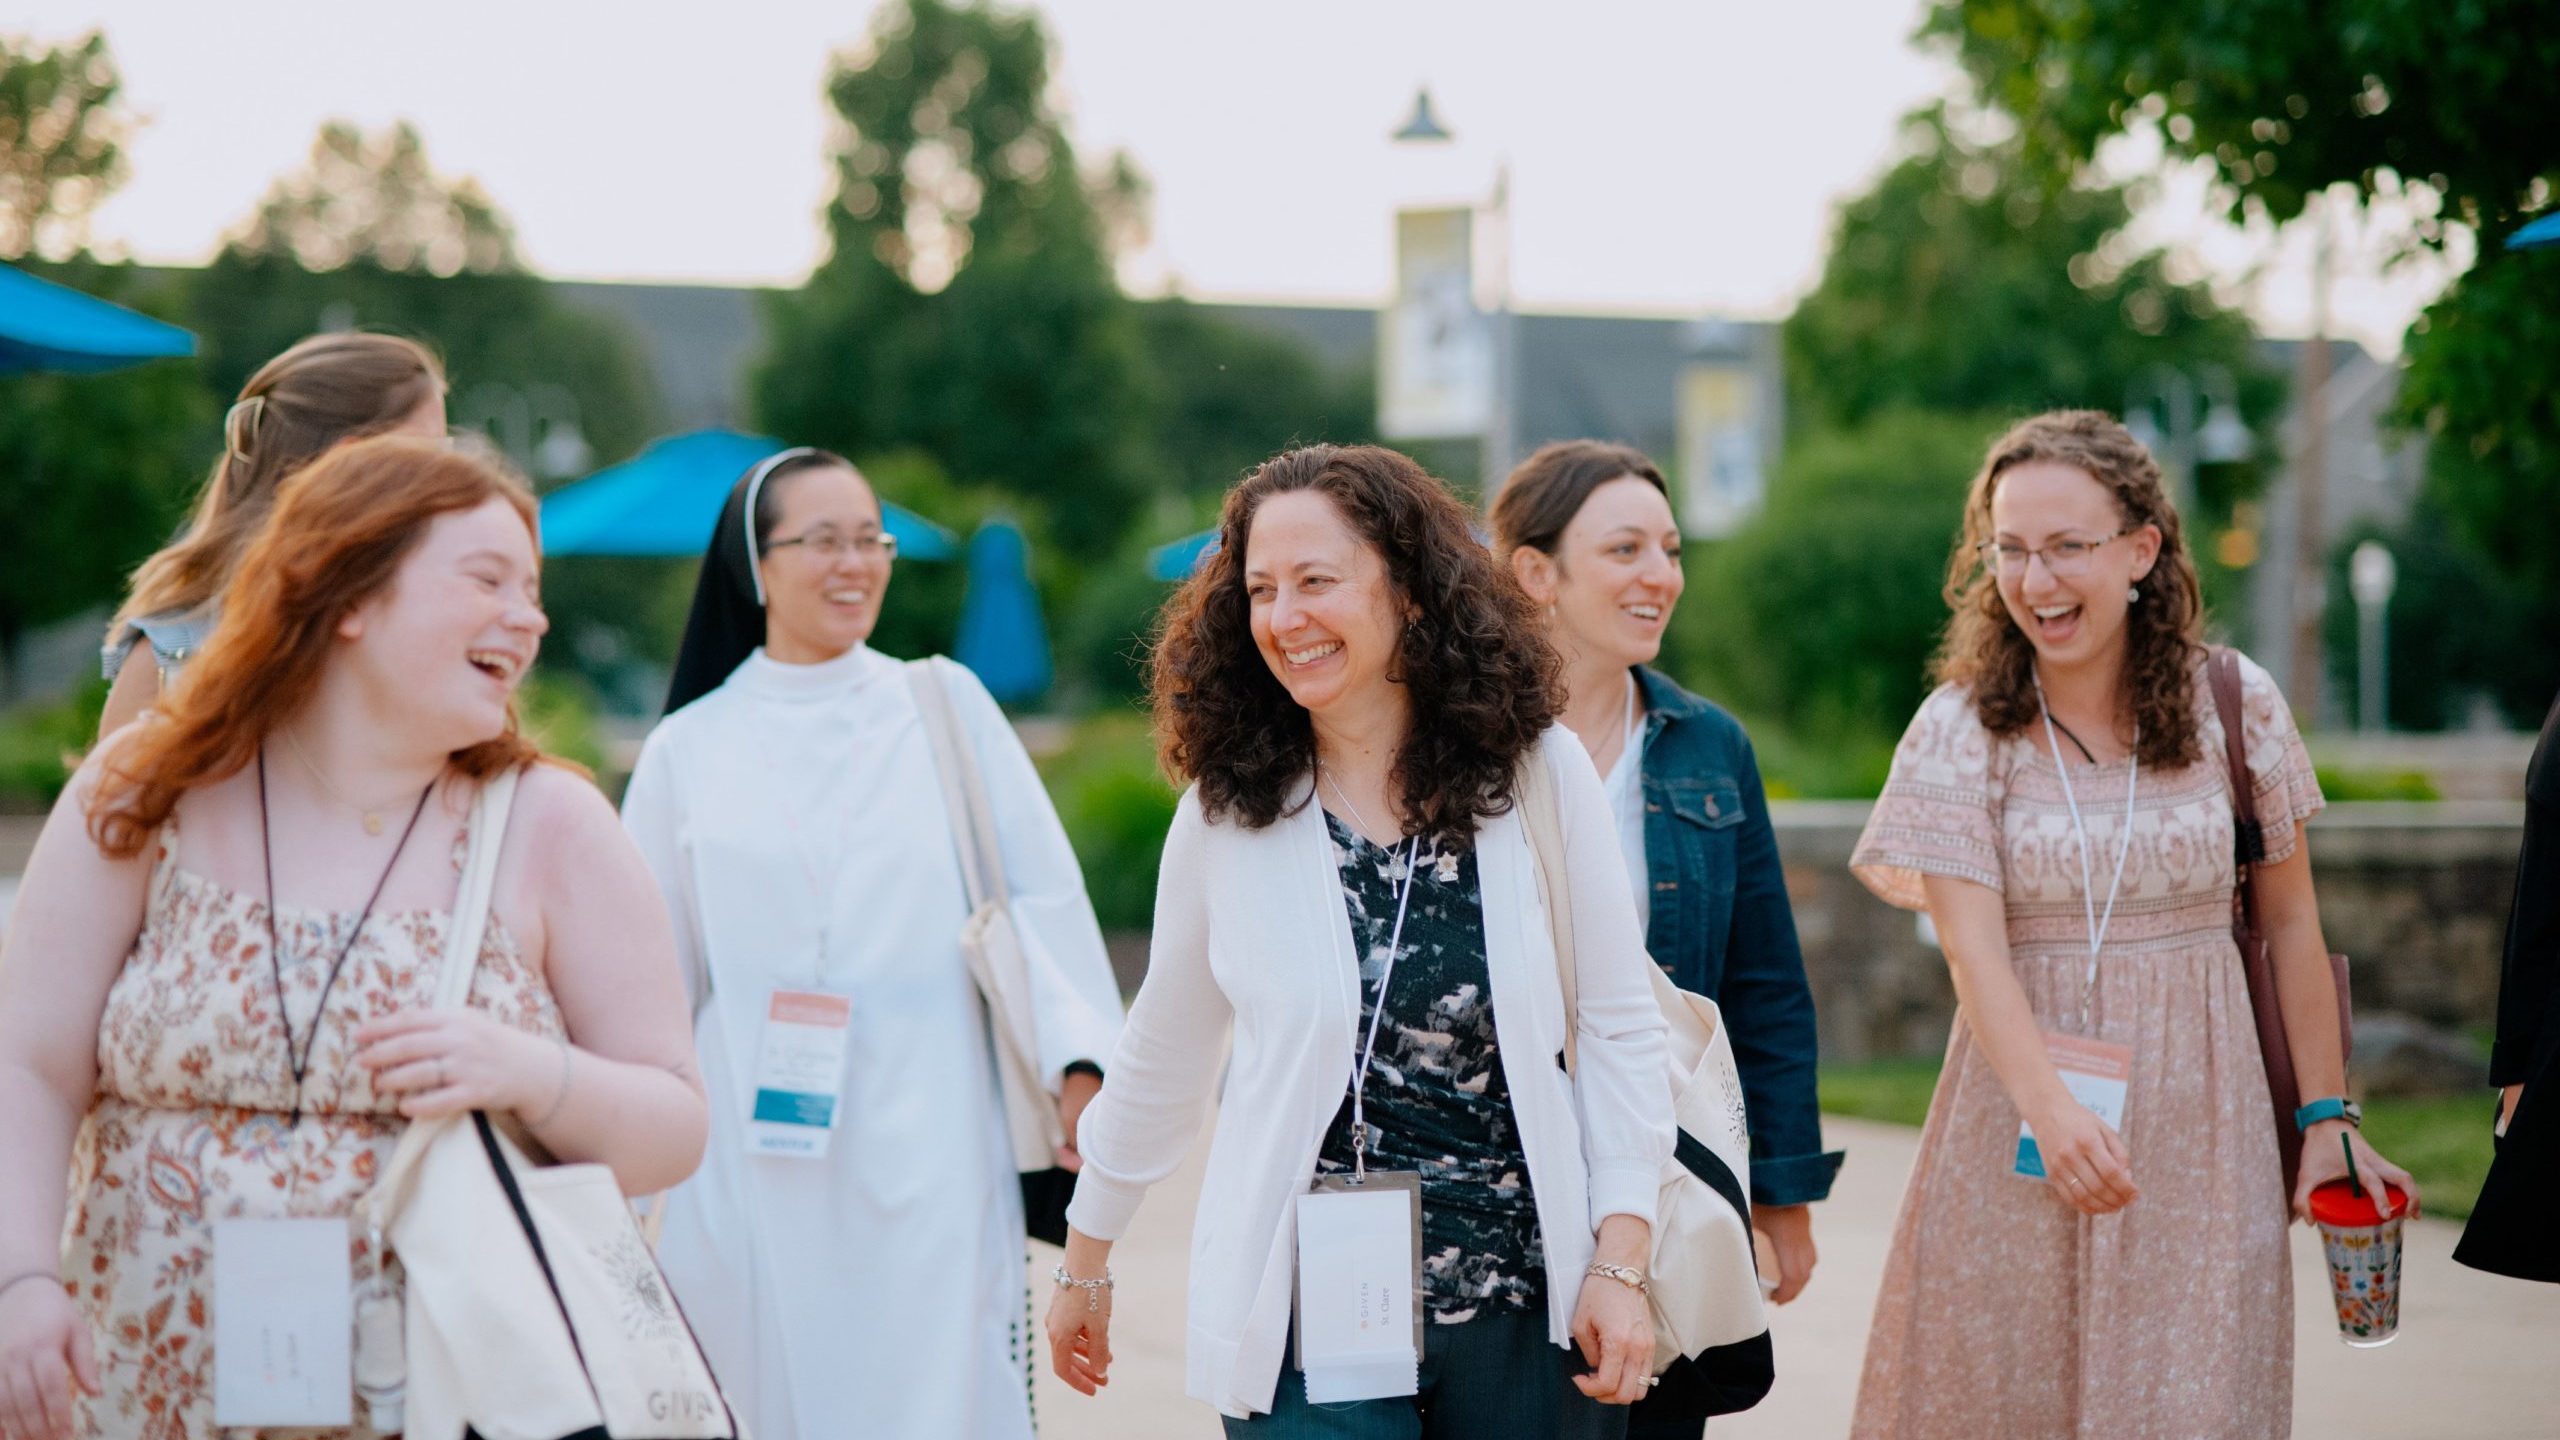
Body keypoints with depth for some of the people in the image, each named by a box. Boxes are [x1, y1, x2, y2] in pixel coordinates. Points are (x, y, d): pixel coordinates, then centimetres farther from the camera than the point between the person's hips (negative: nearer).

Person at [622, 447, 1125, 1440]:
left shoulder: (946, 707, 7)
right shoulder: (688, 748, 8)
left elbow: (1038, 899, 4)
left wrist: (1077, 1063, -8)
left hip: (927, 1159, -1)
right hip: (754, 1164, 1)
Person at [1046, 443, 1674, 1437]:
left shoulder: (1541, 775, -3)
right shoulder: (1228, 810, -1)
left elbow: (1618, 1031, 2)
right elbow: (1165, 1053, 11)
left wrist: (1620, 1261, -4)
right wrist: (1085, 1261, 18)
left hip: (1527, 1315, 0)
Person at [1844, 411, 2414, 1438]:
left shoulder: (2234, 704, 0)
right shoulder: (1963, 724, -4)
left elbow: (2289, 921, 7)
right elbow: (1973, 945, -14)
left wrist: (2324, 1115, 5)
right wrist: (2051, 1107, -29)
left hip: (2198, 1113, 1)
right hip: (2020, 1098, 0)